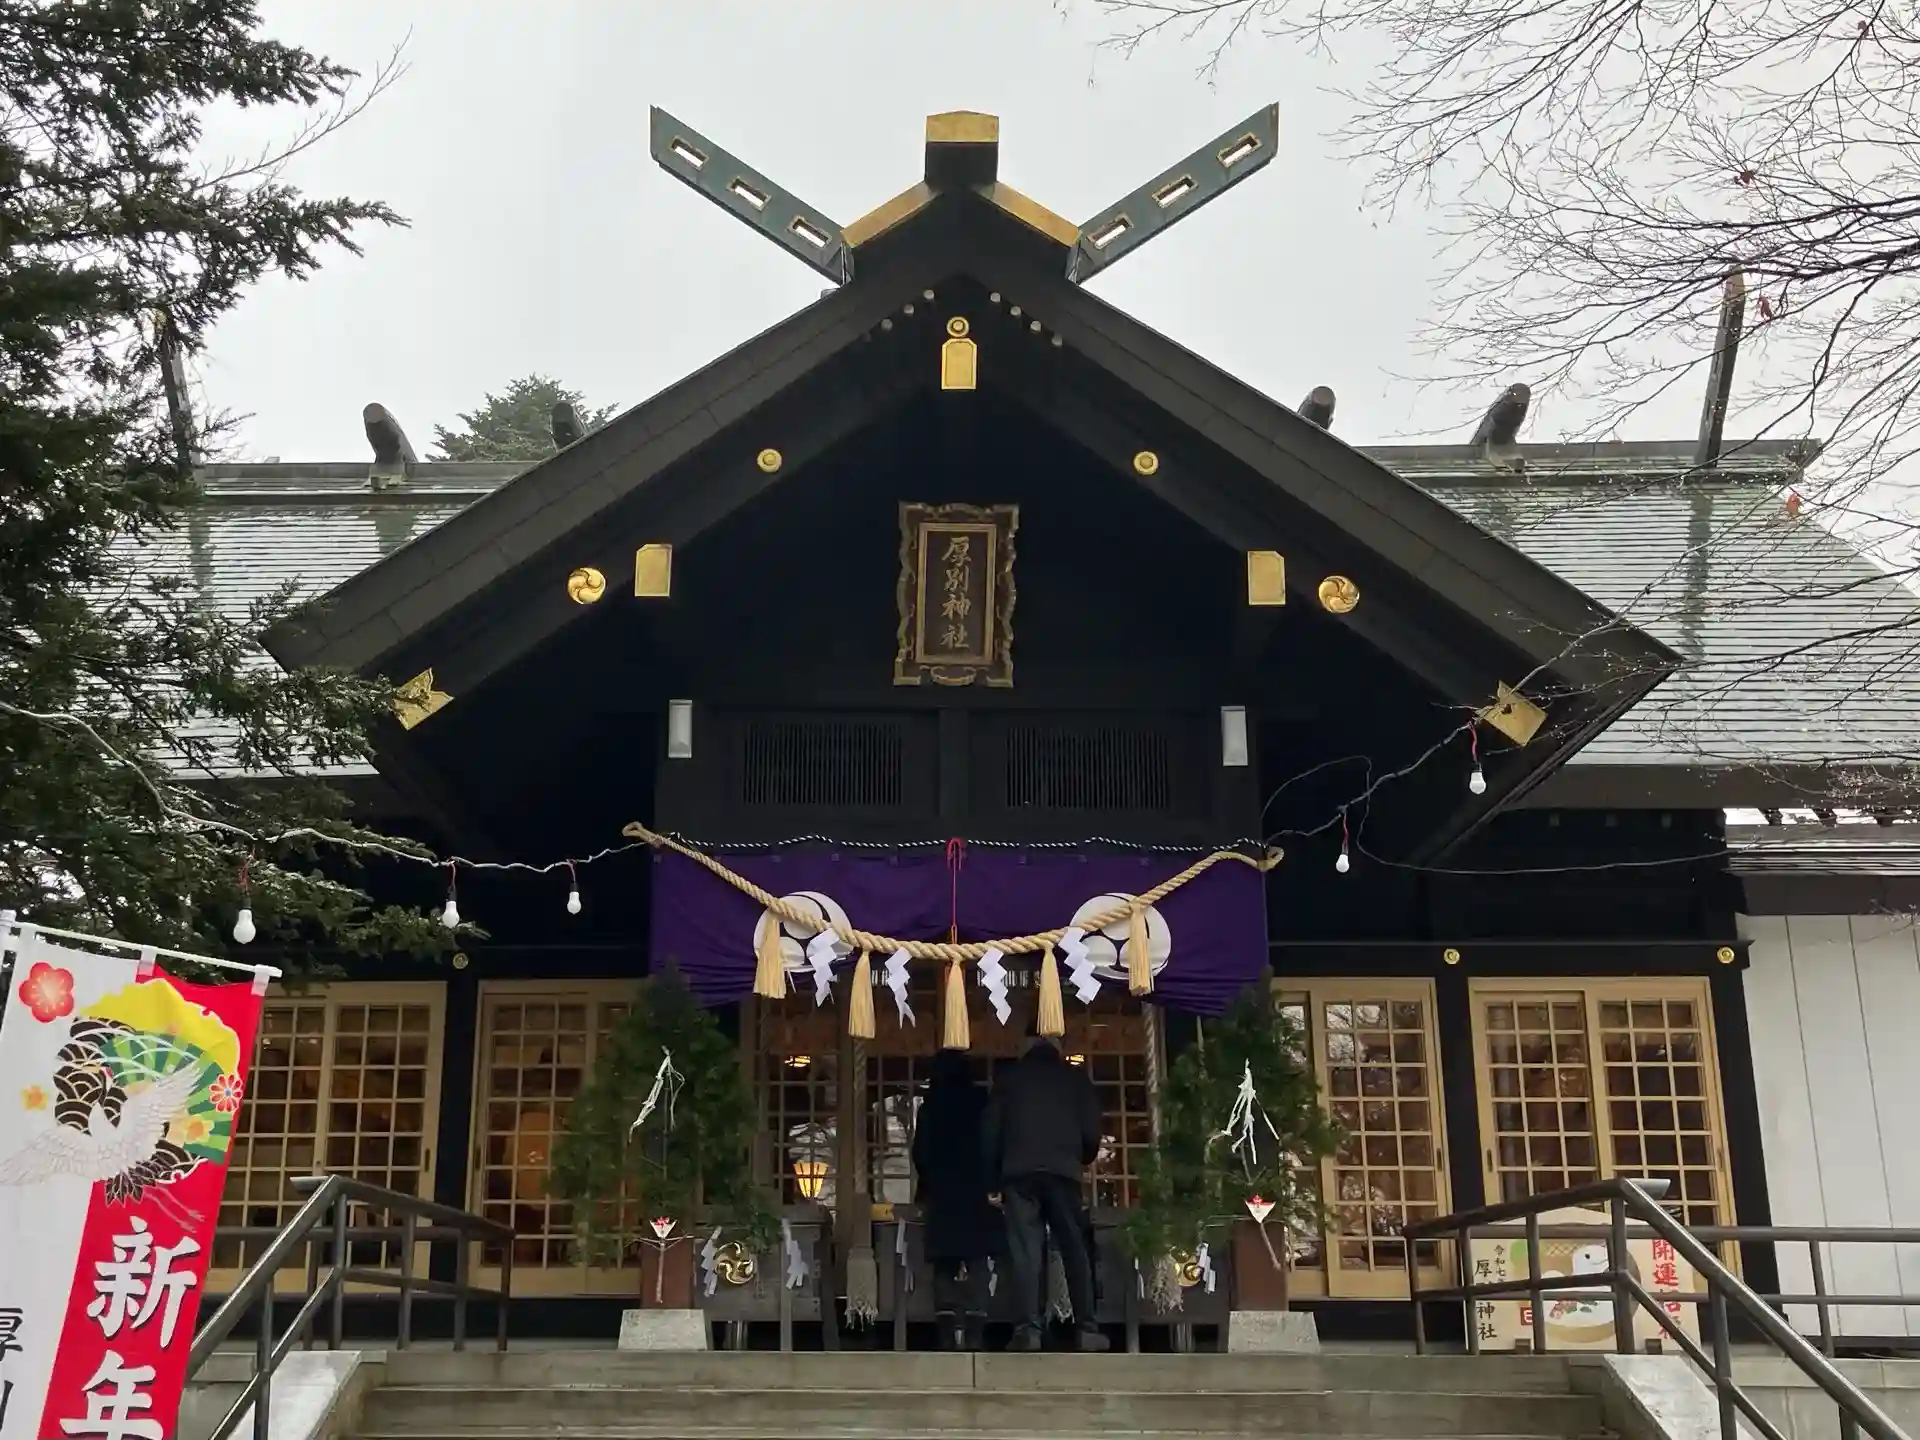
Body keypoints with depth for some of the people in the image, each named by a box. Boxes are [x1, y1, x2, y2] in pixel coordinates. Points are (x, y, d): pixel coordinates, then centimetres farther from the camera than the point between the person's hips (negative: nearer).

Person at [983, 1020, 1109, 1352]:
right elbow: (1091, 1129, 10)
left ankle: (1028, 1328, -14)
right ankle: (1086, 1328, -1)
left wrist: (993, 1178, 13)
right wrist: (1084, 1160, 29)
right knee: (1075, 1249, 4)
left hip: (1019, 1171, 0)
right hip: (1063, 1170, 0)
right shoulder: (1074, 1076, 14)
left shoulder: (1009, 1077, 15)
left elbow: (992, 1131, 10)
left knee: (1025, 1251, -4)